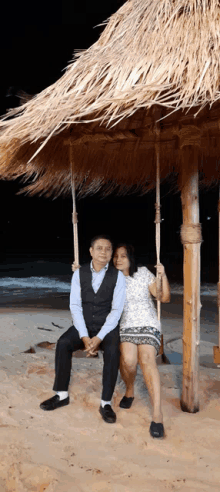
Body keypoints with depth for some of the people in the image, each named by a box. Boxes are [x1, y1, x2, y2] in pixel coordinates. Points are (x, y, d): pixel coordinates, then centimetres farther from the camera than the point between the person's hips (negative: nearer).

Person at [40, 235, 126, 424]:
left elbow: (116, 310, -11)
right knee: (63, 343, -24)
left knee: (113, 351, -31)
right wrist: (84, 337, -17)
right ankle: (62, 395, -8)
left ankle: (106, 403, -15)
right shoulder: (79, 273, -2)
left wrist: (99, 338, -21)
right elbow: (75, 306, -6)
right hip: (83, 325, 2)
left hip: (108, 326, -2)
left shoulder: (118, 276, -7)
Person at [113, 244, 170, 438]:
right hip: (125, 327, 1)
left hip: (148, 326, -1)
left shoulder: (143, 274, 2)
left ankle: (157, 414, -25)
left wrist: (163, 276, -13)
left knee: (147, 359, -28)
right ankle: (129, 391, 8)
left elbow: (165, 298, 2)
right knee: (128, 360, -27)